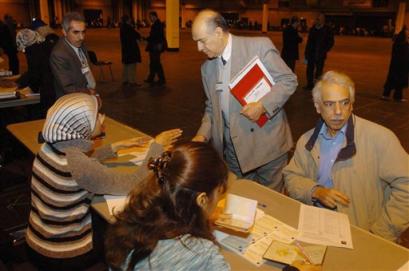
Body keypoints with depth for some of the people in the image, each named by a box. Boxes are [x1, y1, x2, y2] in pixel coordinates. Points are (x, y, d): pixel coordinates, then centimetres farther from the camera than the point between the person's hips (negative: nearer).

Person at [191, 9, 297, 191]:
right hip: (232, 148, 5)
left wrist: (262, 105, -20)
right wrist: (202, 135, 0)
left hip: (266, 143, -4)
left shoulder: (260, 46, -9)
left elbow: (289, 80, -8)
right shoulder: (207, 67, 8)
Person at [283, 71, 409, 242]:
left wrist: (379, 234, -12)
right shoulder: (307, 141, 7)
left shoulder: (379, 138, -10)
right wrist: (315, 191, -10)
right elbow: (291, 177, 10)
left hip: (361, 234, -2)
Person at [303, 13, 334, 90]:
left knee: (319, 70, 0)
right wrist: (306, 52, 8)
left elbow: (331, 42, 1)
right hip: (311, 54, 4)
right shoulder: (312, 29, 10)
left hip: (320, 55, -4)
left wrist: (324, 51, -8)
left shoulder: (327, 30, -1)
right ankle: (310, 84, 15)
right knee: (309, 70, 4)